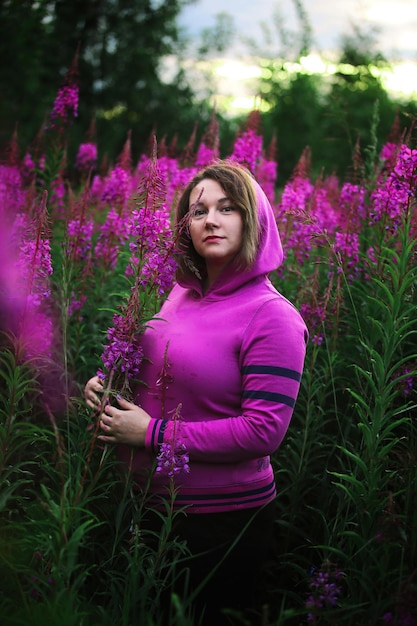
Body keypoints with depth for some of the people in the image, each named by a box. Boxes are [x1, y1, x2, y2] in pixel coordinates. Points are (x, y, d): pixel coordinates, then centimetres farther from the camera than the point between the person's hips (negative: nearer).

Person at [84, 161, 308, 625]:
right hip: (149, 501, 7)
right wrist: (109, 383, -1)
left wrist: (154, 433, -21)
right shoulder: (182, 294, 2)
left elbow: (264, 430, -23)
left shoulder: (272, 316, -18)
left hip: (225, 516, -7)